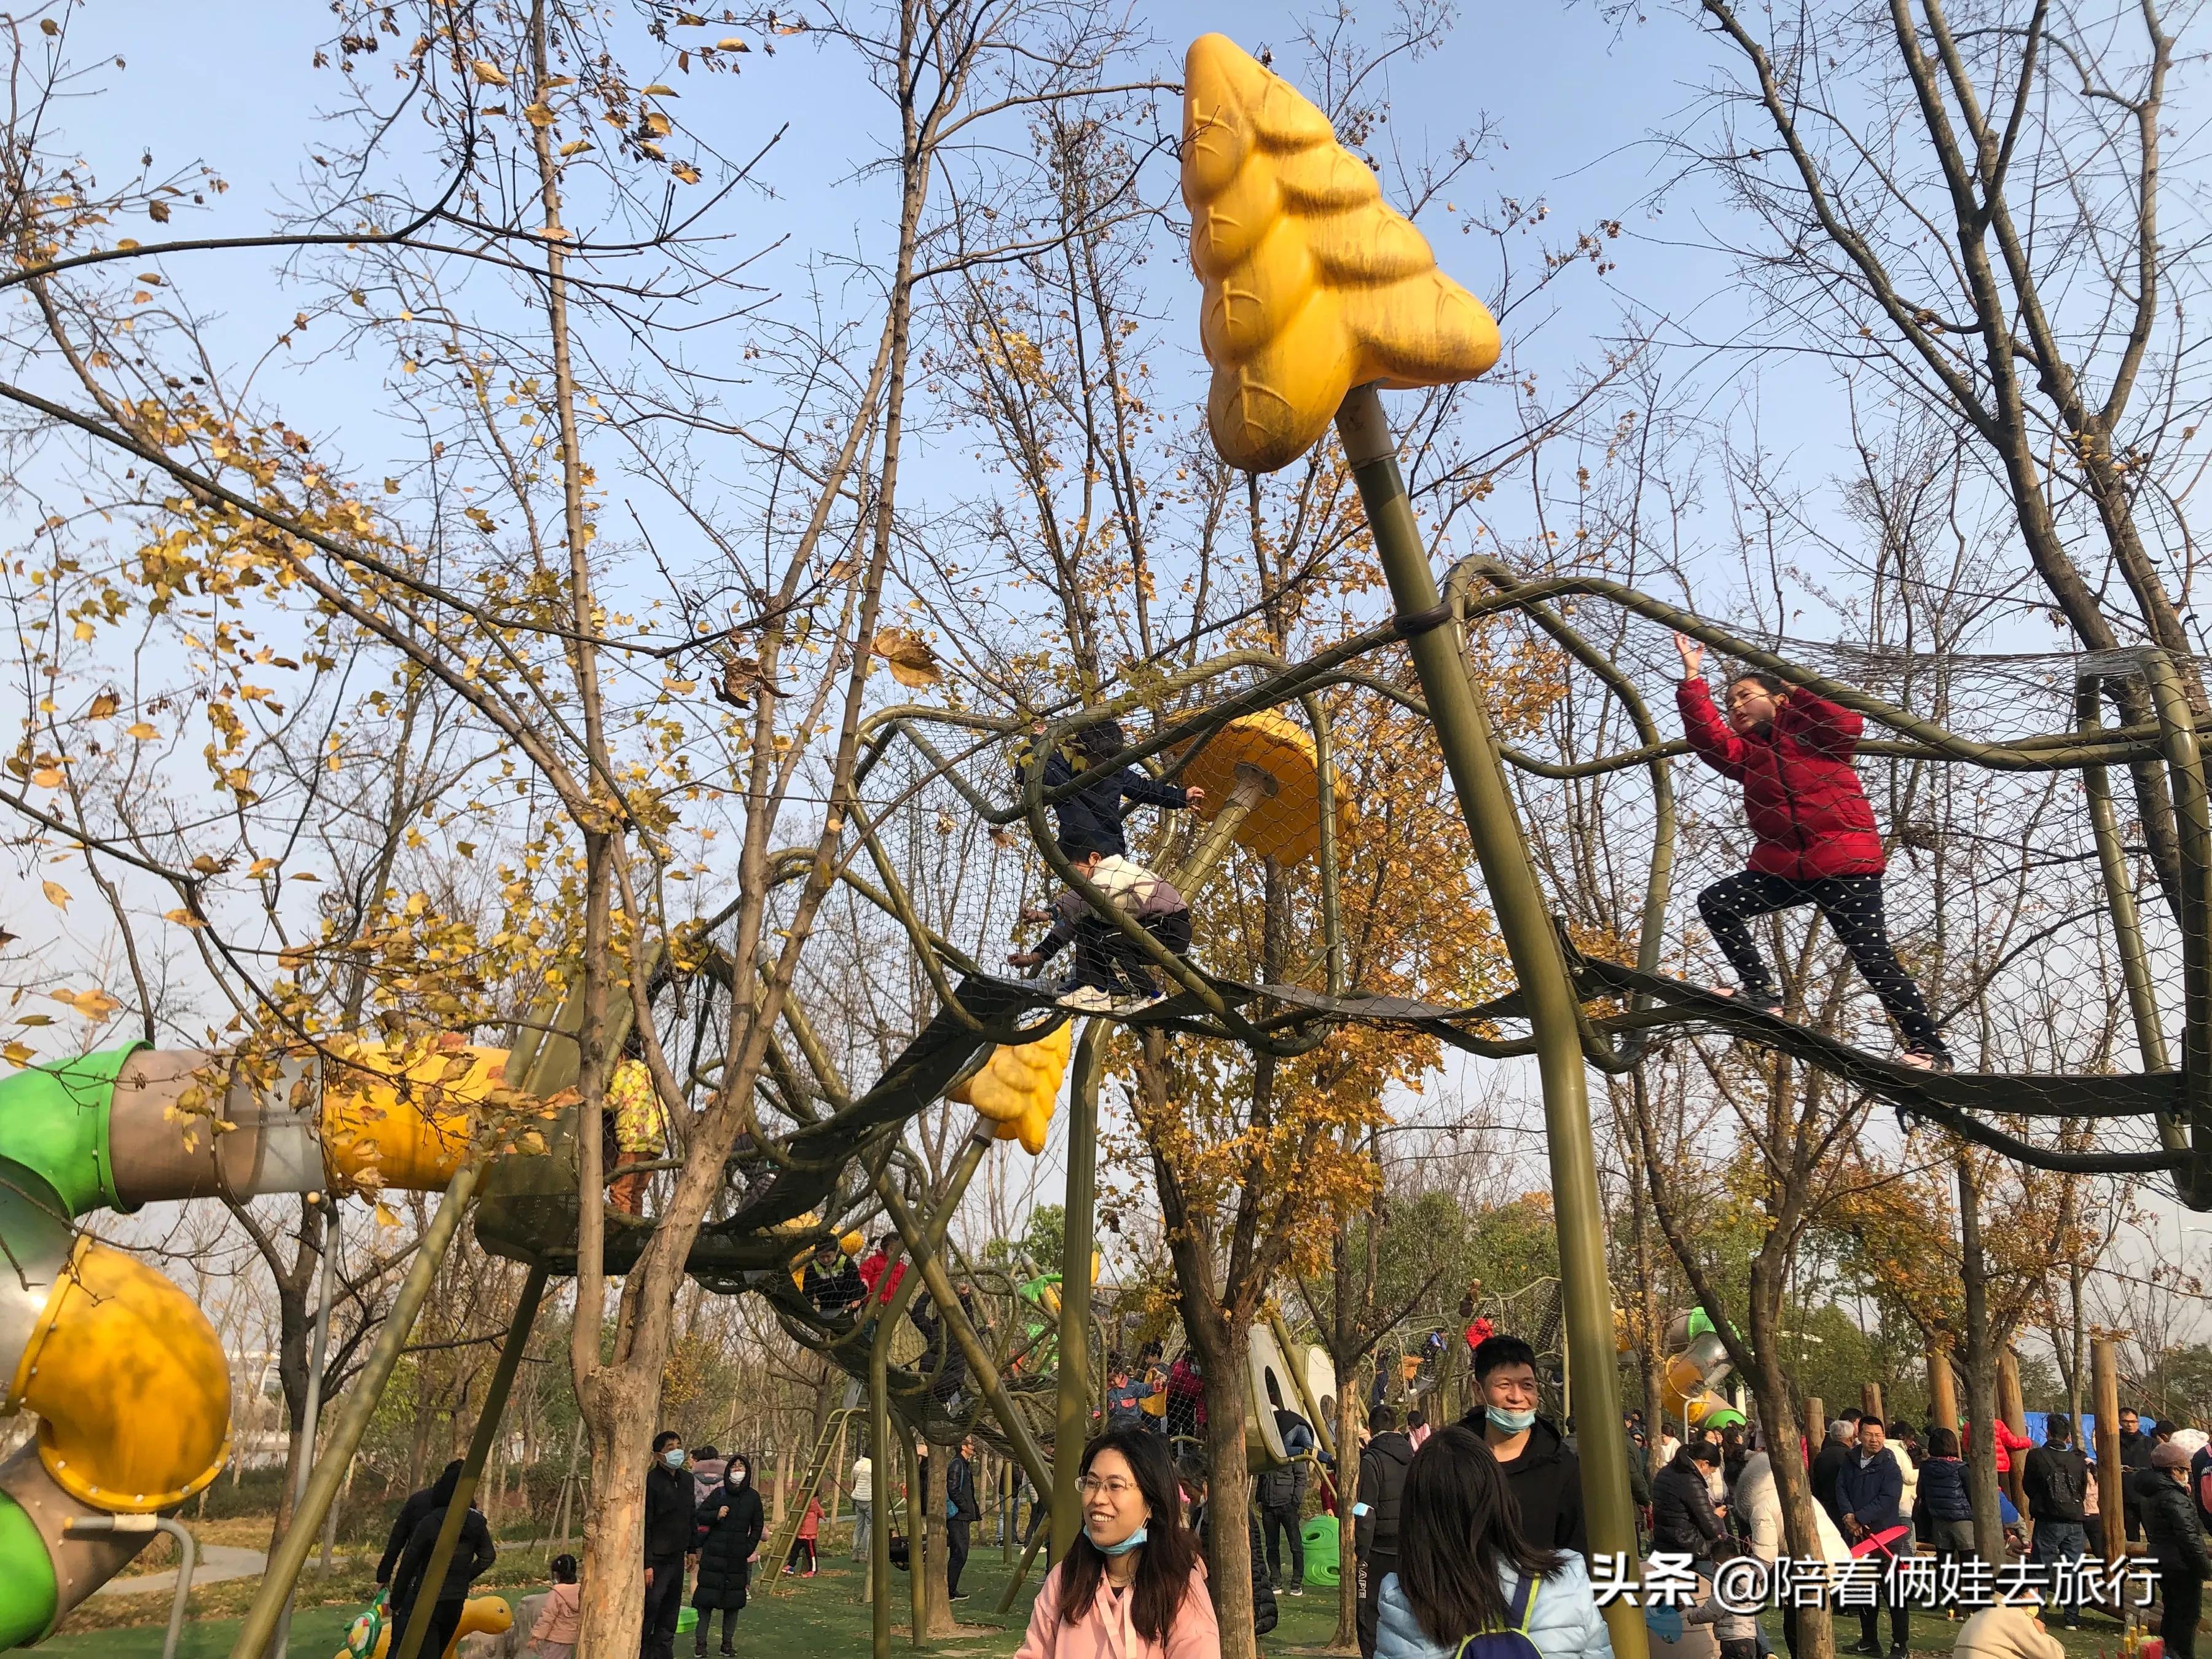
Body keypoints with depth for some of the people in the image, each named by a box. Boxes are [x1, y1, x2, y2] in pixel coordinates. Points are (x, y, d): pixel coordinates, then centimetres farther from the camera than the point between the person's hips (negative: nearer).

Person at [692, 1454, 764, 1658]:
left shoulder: (753, 1497, 5)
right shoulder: (719, 1493, 1)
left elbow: (758, 1526, 11)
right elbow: (699, 1515, 2)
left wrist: (749, 1549, 1)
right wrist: (716, 1515, -16)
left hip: (738, 1557, 2)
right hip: (714, 1554, -1)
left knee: (734, 1600, 5)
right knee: (706, 1597, -2)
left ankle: (728, 1642, 14)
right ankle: (700, 1641, 6)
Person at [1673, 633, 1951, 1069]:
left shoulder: (1809, 729, 5)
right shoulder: (1745, 752, 15)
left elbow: (1849, 727, -16)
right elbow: (1708, 735, -2)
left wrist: (1799, 695, -7)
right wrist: (1693, 676, -5)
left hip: (1847, 863, -6)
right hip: (1783, 869, 6)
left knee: (1874, 959, -7)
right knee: (1715, 902, -6)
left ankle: (1931, 1049, 0)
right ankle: (1758, 989, -4)